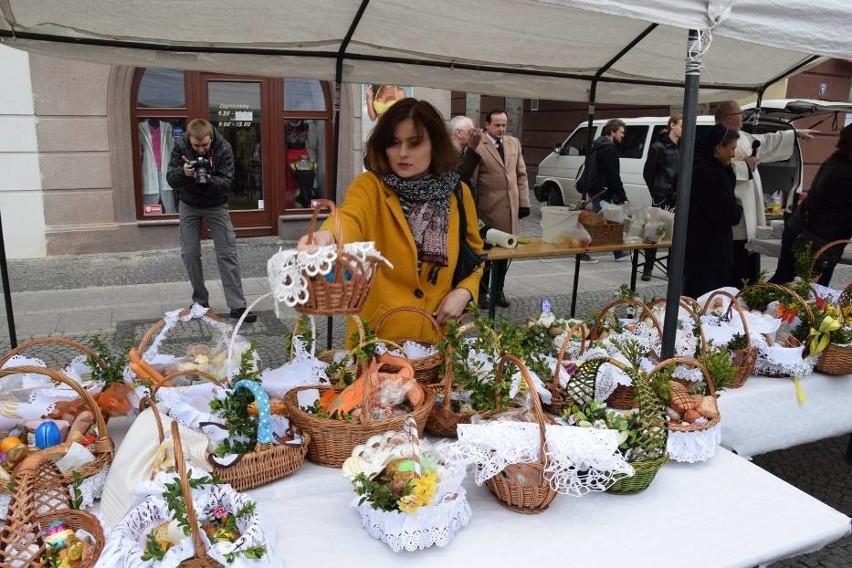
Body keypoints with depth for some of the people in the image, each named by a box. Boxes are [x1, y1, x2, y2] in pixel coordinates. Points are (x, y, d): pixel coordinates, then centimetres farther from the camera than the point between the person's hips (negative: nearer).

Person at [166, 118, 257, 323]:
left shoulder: (224, 148, -22)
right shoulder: (180, 146, -17)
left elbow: (228, 182, -25)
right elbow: (170, 179, -17)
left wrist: (209, 179, -44)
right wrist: (183, 173, -39)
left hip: (216, 205, -2)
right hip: (189, 205, 2)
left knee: (227, 254, -7)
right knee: (190, 254, 1)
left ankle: (237, 305, -7)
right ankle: (200, 301, 16)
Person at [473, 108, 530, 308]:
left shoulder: (514, 142, 12)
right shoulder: (478, 146, -8)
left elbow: (521, 174, 14)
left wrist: (524, 202, 7)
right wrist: (472, 209, -11)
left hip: (511, 209, 6)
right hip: (488, 209, -5)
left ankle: (499, 291, 24)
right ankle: (482, 292, 18)